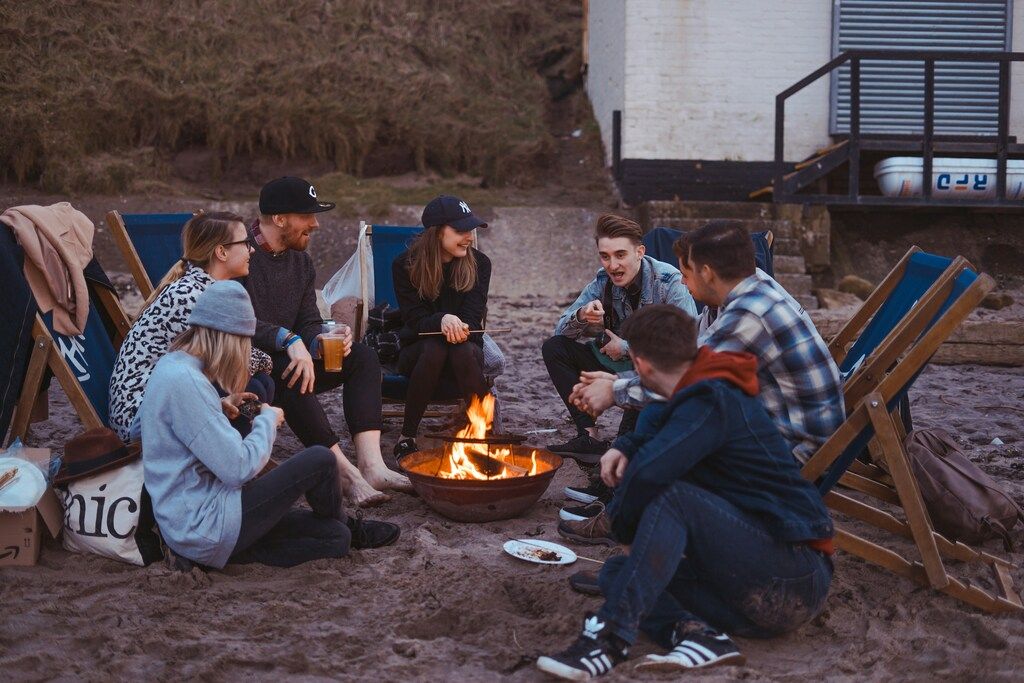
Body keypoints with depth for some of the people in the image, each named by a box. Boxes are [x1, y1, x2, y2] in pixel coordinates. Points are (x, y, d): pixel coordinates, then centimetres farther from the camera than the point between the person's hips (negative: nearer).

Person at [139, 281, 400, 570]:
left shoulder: (171, 365, 9)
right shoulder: (184, 381, -22)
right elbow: (239, 468, -22)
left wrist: (222, 408, 12)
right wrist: (268, 420, -6)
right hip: (204, 528, -10)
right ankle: (348, 527, 22)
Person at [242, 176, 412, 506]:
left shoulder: (301, 262, 11)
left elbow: (309, 324, 8)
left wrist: (320, 341, -16)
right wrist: (289, 340, -37)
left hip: (285, 361, 8)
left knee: (362, 356, -8)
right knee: (287, 369, -37)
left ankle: (371, 465, -24)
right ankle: (344, 471, -32)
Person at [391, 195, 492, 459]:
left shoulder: (479, 264, -3)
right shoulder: (405, 265, -6)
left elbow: (472, 320, -8)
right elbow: (415, 320, -13)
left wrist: (458, 327, -33)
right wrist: (443, 321, -36)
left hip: (466, 345, 1)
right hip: (416, 350, -1)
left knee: (464, 353, -36)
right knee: (434, 348, -37)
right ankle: (406, 438, -26)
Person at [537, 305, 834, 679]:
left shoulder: (714, 403, -16)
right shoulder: (704, 394, 13)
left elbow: (649, 473, -30)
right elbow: (655, 422, 34)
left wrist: (621, 520, -9)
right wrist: (625, 447, 10)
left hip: (797, 578, -10)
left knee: (673, 498, -27)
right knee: (616, 571, 4)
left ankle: (610, 637, -33)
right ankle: (697, 633, -22)